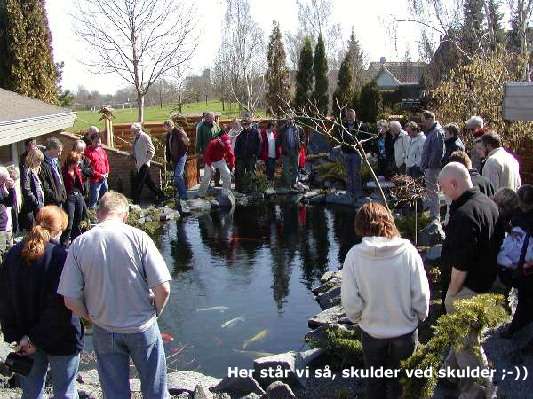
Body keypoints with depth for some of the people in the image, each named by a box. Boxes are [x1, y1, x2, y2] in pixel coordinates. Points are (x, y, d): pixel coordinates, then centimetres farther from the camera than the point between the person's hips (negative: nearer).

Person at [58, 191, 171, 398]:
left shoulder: (79, 244, -9)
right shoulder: (138, 237, -15)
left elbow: (71, 300, -9)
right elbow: (163, 289, -18)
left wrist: (94, 317, 9)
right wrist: (155, 312, 2)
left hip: (104, 332, 2)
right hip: (142, 327, -2)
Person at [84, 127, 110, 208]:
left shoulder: (102, 149, 9)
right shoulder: (88, 151, -12)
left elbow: (106, 161, 17)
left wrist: (107, 172, 1)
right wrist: (99, 175, -17)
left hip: (104, 179, 7)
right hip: (95, 180, -7)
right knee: (94, 199, 0)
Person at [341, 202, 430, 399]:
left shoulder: (354, 255, -20)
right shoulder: (408, 252, -19)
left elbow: (350, 301, -16)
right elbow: (421, 295, -13)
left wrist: (360, 319, 5)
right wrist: (420, 316, 7)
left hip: (372, 333, 0)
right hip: (405, 330, 0)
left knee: (375, 382, 24)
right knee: (400, 382, 25)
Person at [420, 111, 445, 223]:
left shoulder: (437, 132, -16)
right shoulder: (431, 132, 17)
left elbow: (437, 151, -24)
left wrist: (430, 165, -23)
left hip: (433, 168, -11)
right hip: (429, 167, 11)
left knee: (433, 192, -7)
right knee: (430, 192, 19)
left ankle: (435, 218, -2)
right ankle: (433, 215, 30)